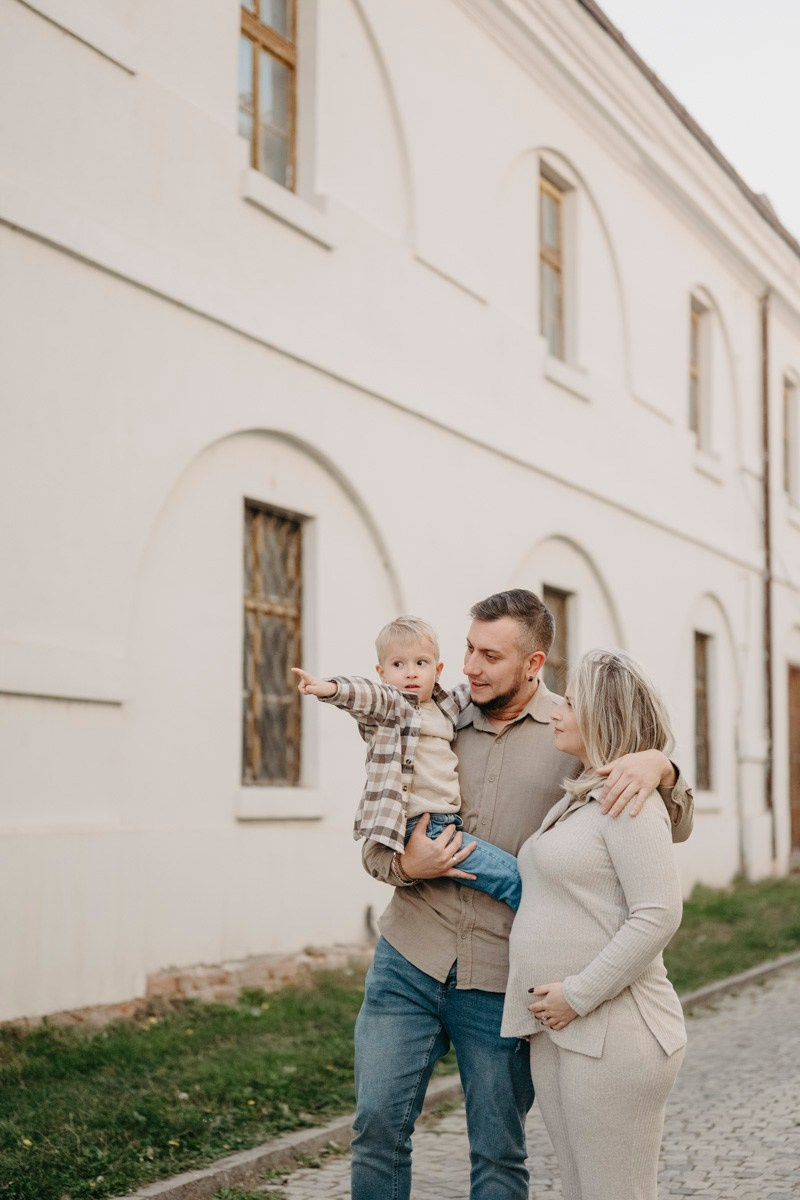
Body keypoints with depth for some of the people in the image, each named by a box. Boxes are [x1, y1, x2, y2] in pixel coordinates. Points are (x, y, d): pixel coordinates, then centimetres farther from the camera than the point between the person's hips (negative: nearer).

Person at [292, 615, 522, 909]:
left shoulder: (444, 706, 17)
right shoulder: (389, 706, -5)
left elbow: (466, 694, 37)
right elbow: (369, 695, -26)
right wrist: (331, 688, -46)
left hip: (447, 823, 9)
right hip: (420, 828, -9)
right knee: (513, 877, -16)